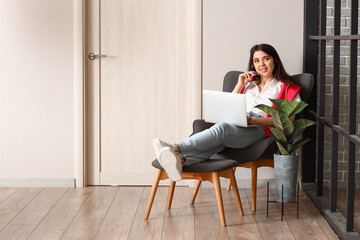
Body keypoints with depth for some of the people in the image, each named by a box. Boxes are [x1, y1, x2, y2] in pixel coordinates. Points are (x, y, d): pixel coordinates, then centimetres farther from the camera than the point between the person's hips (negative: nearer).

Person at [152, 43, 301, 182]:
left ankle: (177, 149, -59)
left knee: (223, 128, -37)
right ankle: (182, 161, -64)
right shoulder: (249, 83, 32)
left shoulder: (286, 87, 17)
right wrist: (240, 85, 14)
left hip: (257, 129, -4)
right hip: (235, 124, 4)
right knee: (219, 140, -35)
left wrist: (252, 120, -12)